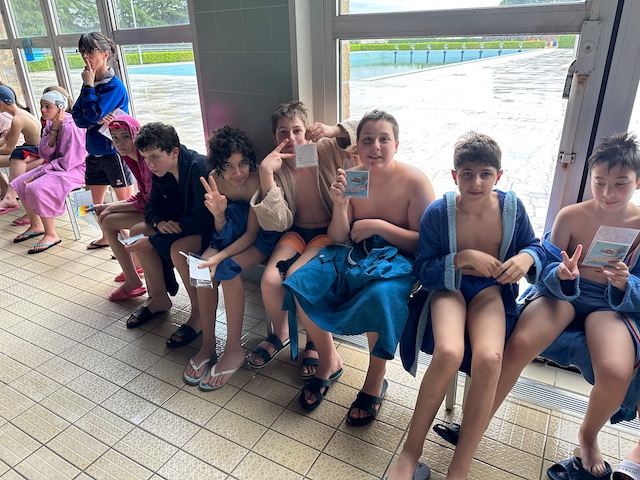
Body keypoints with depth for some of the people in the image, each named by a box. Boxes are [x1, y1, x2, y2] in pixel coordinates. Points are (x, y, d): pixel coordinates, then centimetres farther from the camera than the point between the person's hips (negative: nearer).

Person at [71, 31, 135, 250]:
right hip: (95, 152, 8)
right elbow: (77, 115, 2)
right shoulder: (91, 84, 7)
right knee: (97, 201, 17)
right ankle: (107, 237, 35)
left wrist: (89, 85, -13)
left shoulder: (115, 86, -14)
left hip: (114, 151, -8)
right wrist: (94, 121, -16)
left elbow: (94, 114, -21)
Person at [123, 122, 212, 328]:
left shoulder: (199, 168, -26)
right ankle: (159, 299, 10)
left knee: (177, 249, -33)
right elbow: (152, 205, 9)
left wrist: (153, 241, -27)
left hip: (211, 229, -9)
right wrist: (160, 223, -18)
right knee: (137, 232, 0)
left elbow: (202, 219, -30)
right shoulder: (160, 171, -1)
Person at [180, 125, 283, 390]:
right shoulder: (215, 179, -10)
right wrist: (218, 214, -30)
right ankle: (208, 343, -10)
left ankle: (234, 349, -15)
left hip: (261, 237, -5)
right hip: (231, 233, 5)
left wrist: (220, 256, -34)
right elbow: (222, 233, -8)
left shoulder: (257, 181, -25)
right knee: (205, 265, -23)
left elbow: (251, 234, -22)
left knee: (226, 267, -30)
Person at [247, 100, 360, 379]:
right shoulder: (276, 169, -6)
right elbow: (278, 223, -16)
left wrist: (333, 131, -29)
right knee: (270, 280, -20)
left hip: (329, 232, -3)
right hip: (297, 231, 3)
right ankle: (280, 333, 13)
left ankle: (314, 342, 0)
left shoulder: (326, 150, -10)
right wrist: (265, 174, -26)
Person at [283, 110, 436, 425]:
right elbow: (338, 239, 1)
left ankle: (375, 383, -9)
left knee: (380, 295, -37)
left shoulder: (414, 181, -10)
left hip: (398, 258, -4)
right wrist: (340, 205, -19)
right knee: (299, 284, -17)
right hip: (353, 253, 4)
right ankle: (329, 363, 7)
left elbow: (424, 242, -9)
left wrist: (378, 225, -18)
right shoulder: (351, 178, 0)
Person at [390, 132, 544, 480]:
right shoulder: (438, 212, -11)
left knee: (489, 358, -31)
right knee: (449, 353, -34)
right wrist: (464, 258, -23)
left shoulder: (511, 206, -4)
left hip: (492, 290, 2)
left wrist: (526, 257, -14)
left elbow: (534, 246, 11)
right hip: (448, 287, -2)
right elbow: (422, 271, -8)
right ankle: (411, 452, -11)